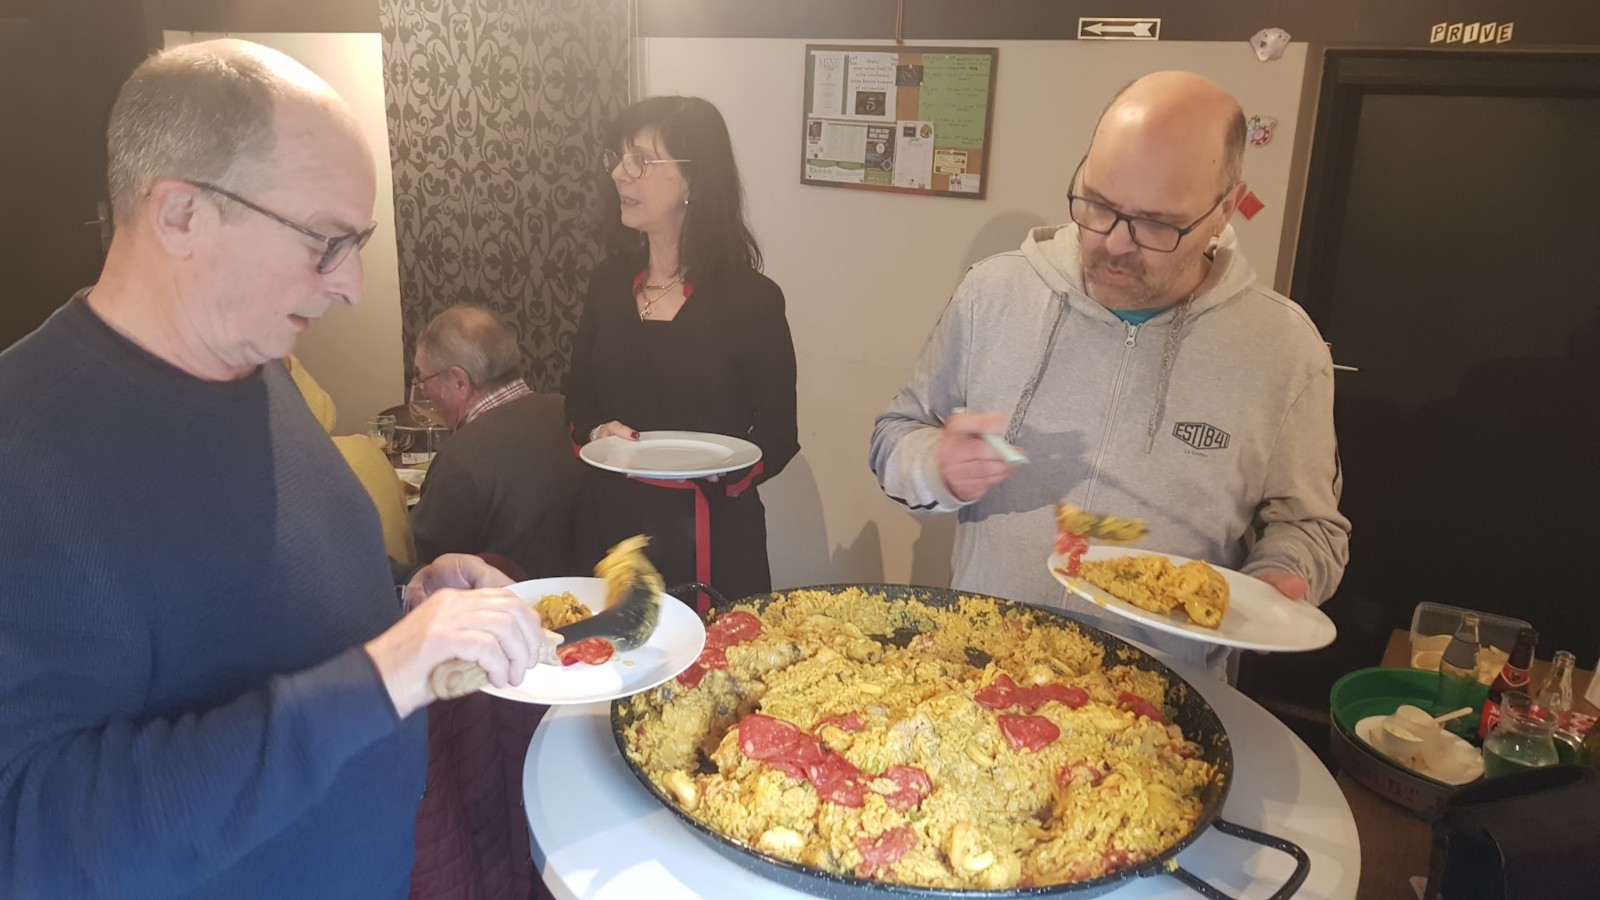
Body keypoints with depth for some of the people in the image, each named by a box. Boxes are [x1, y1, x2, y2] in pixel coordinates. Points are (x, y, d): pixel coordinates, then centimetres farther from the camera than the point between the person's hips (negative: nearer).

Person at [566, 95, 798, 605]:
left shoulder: (751, 299, -10)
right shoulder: (609, 283, 4)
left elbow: (778, 437, -6)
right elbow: (579, 397, 13)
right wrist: (597, 432, -8)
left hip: (711, 537, -4)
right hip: (609, 522, 4)